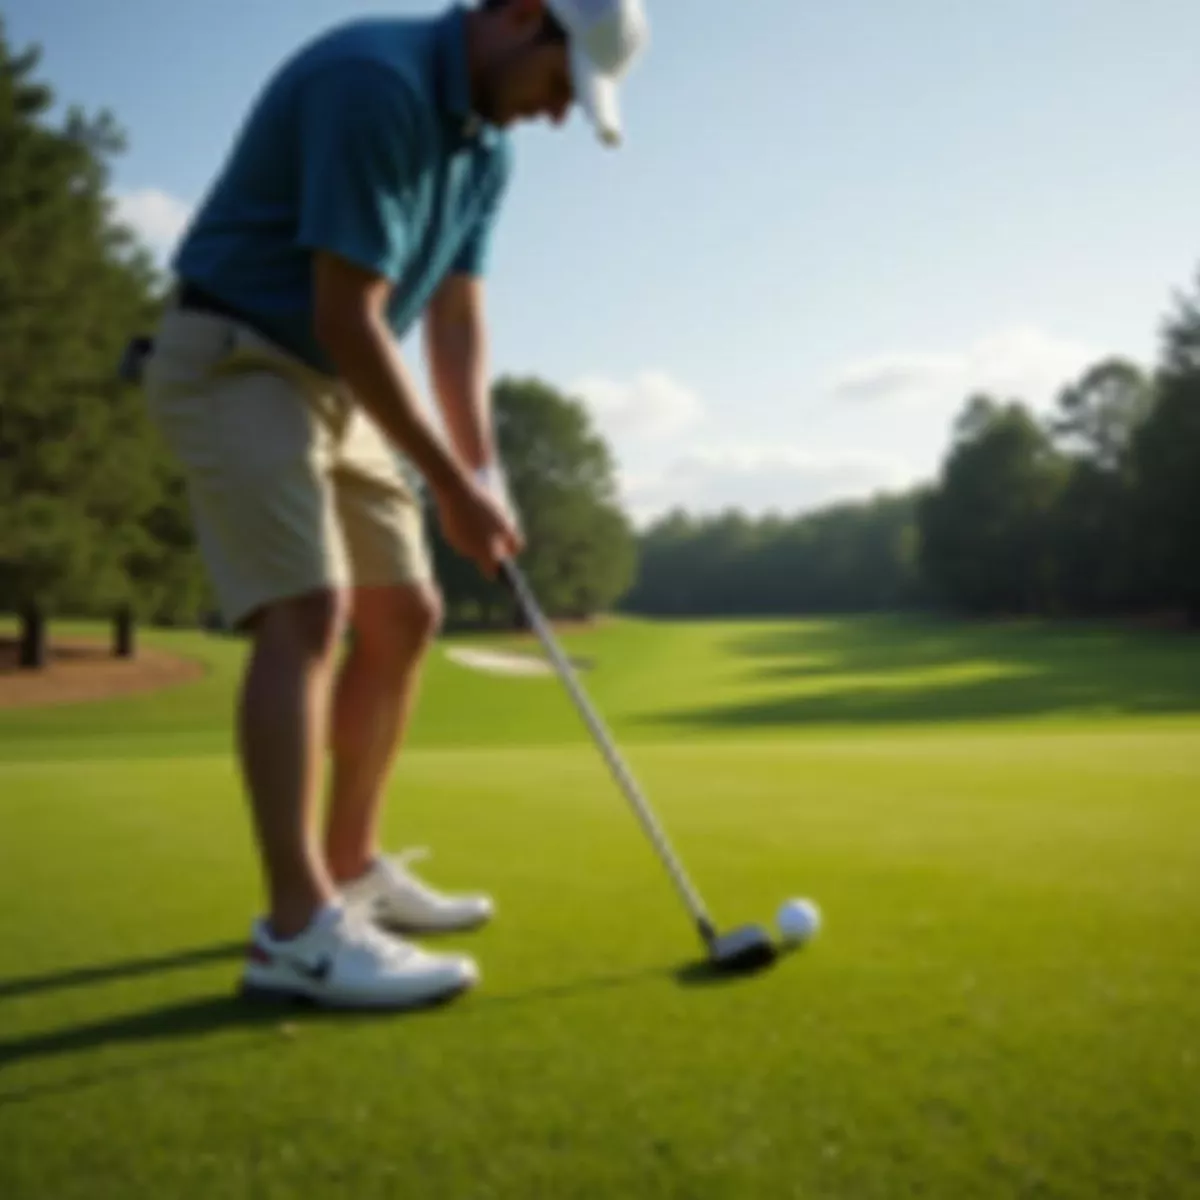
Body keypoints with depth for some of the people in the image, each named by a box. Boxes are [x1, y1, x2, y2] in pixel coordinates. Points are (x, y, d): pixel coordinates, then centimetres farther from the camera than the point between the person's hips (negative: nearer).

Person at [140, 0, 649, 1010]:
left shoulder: (485, 144, 8)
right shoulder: (375, 84, -23)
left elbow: (455, 315, 7)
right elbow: (346, 315, -26)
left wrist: (483, 466, -6)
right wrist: (448, 483, -20)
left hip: (330, 382, 10)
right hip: (233, 361, -9)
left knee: (402, 616, 8)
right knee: (306, 612, -22)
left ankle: (353, 869, 18)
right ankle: (299, 930, -22)